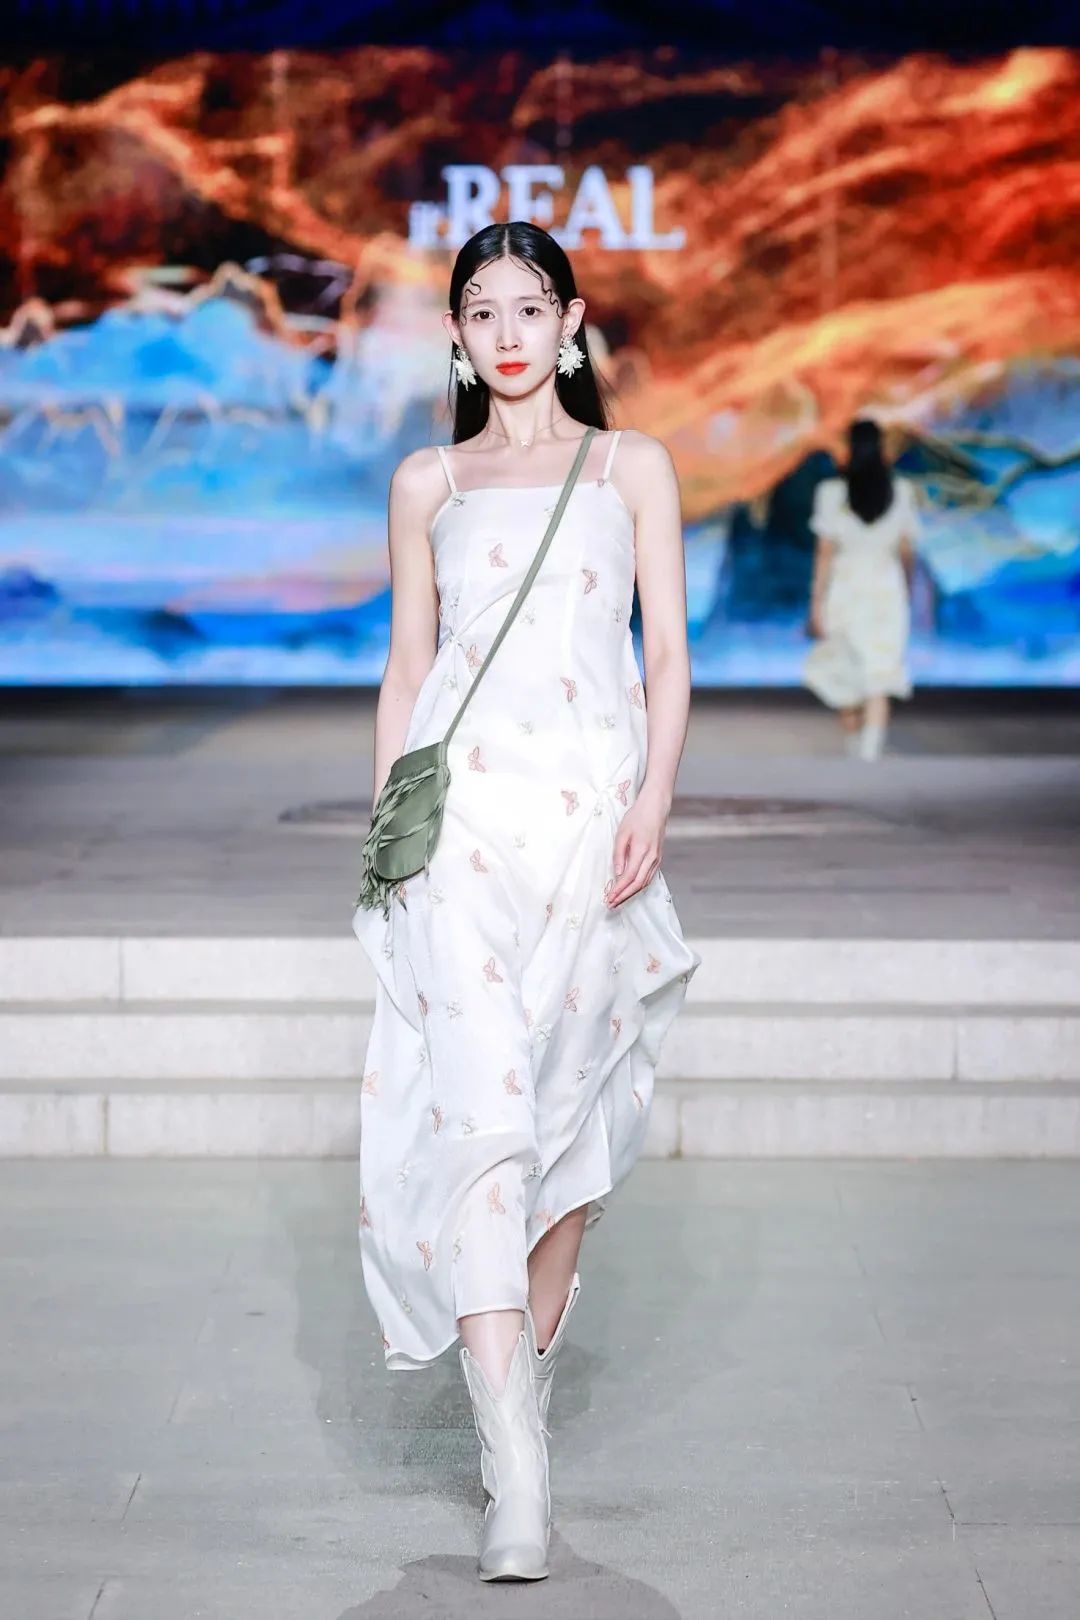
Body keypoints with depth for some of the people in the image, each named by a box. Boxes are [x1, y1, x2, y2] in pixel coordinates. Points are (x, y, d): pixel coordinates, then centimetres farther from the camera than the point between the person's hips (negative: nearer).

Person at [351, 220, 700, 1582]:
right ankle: (518, 1472, -18)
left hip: (591, 808, 1)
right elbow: (406, 667, 17)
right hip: (464, 811, 0)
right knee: (478, 1109, -14)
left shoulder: (634, 468, 13)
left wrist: (651, 805, -6)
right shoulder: (427, 484, 16)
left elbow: (668, 660, 8)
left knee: (567, 1112, 5)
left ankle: (525, 1391, 24)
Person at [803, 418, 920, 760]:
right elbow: (907, 551, 5)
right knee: (879, 678, -2)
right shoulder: (901, 492, -2)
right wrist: (908, 588, 22)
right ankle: (870, 750, -14)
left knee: (844, 671, 19)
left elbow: (825, 552, -8)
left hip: (844, 587, 0)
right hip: (886, 590, 0)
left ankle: (852, 739, 32)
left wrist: (817, 603, -5)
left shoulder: (832, 493, -7)